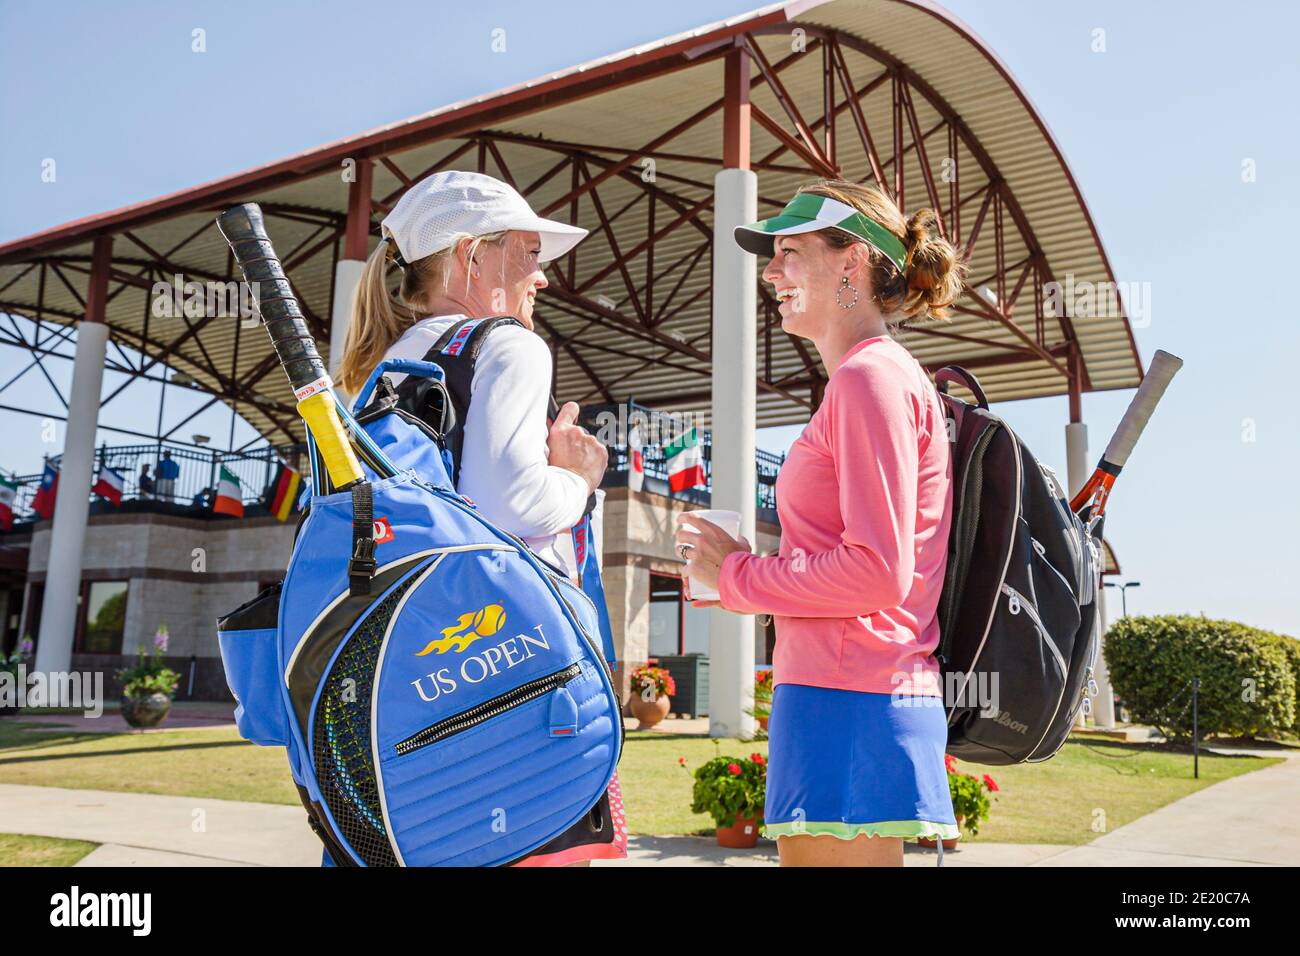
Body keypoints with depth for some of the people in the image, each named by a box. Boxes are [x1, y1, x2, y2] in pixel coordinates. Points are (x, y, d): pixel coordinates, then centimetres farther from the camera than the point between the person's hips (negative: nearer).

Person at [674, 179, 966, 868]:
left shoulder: (871, 377, -10)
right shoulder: (886, 375, 19)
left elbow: (877, 573, -19)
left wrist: (739, 577, -7)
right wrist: (743, 578, 12)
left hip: (845, 702, -10)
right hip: (870, 696, 10)